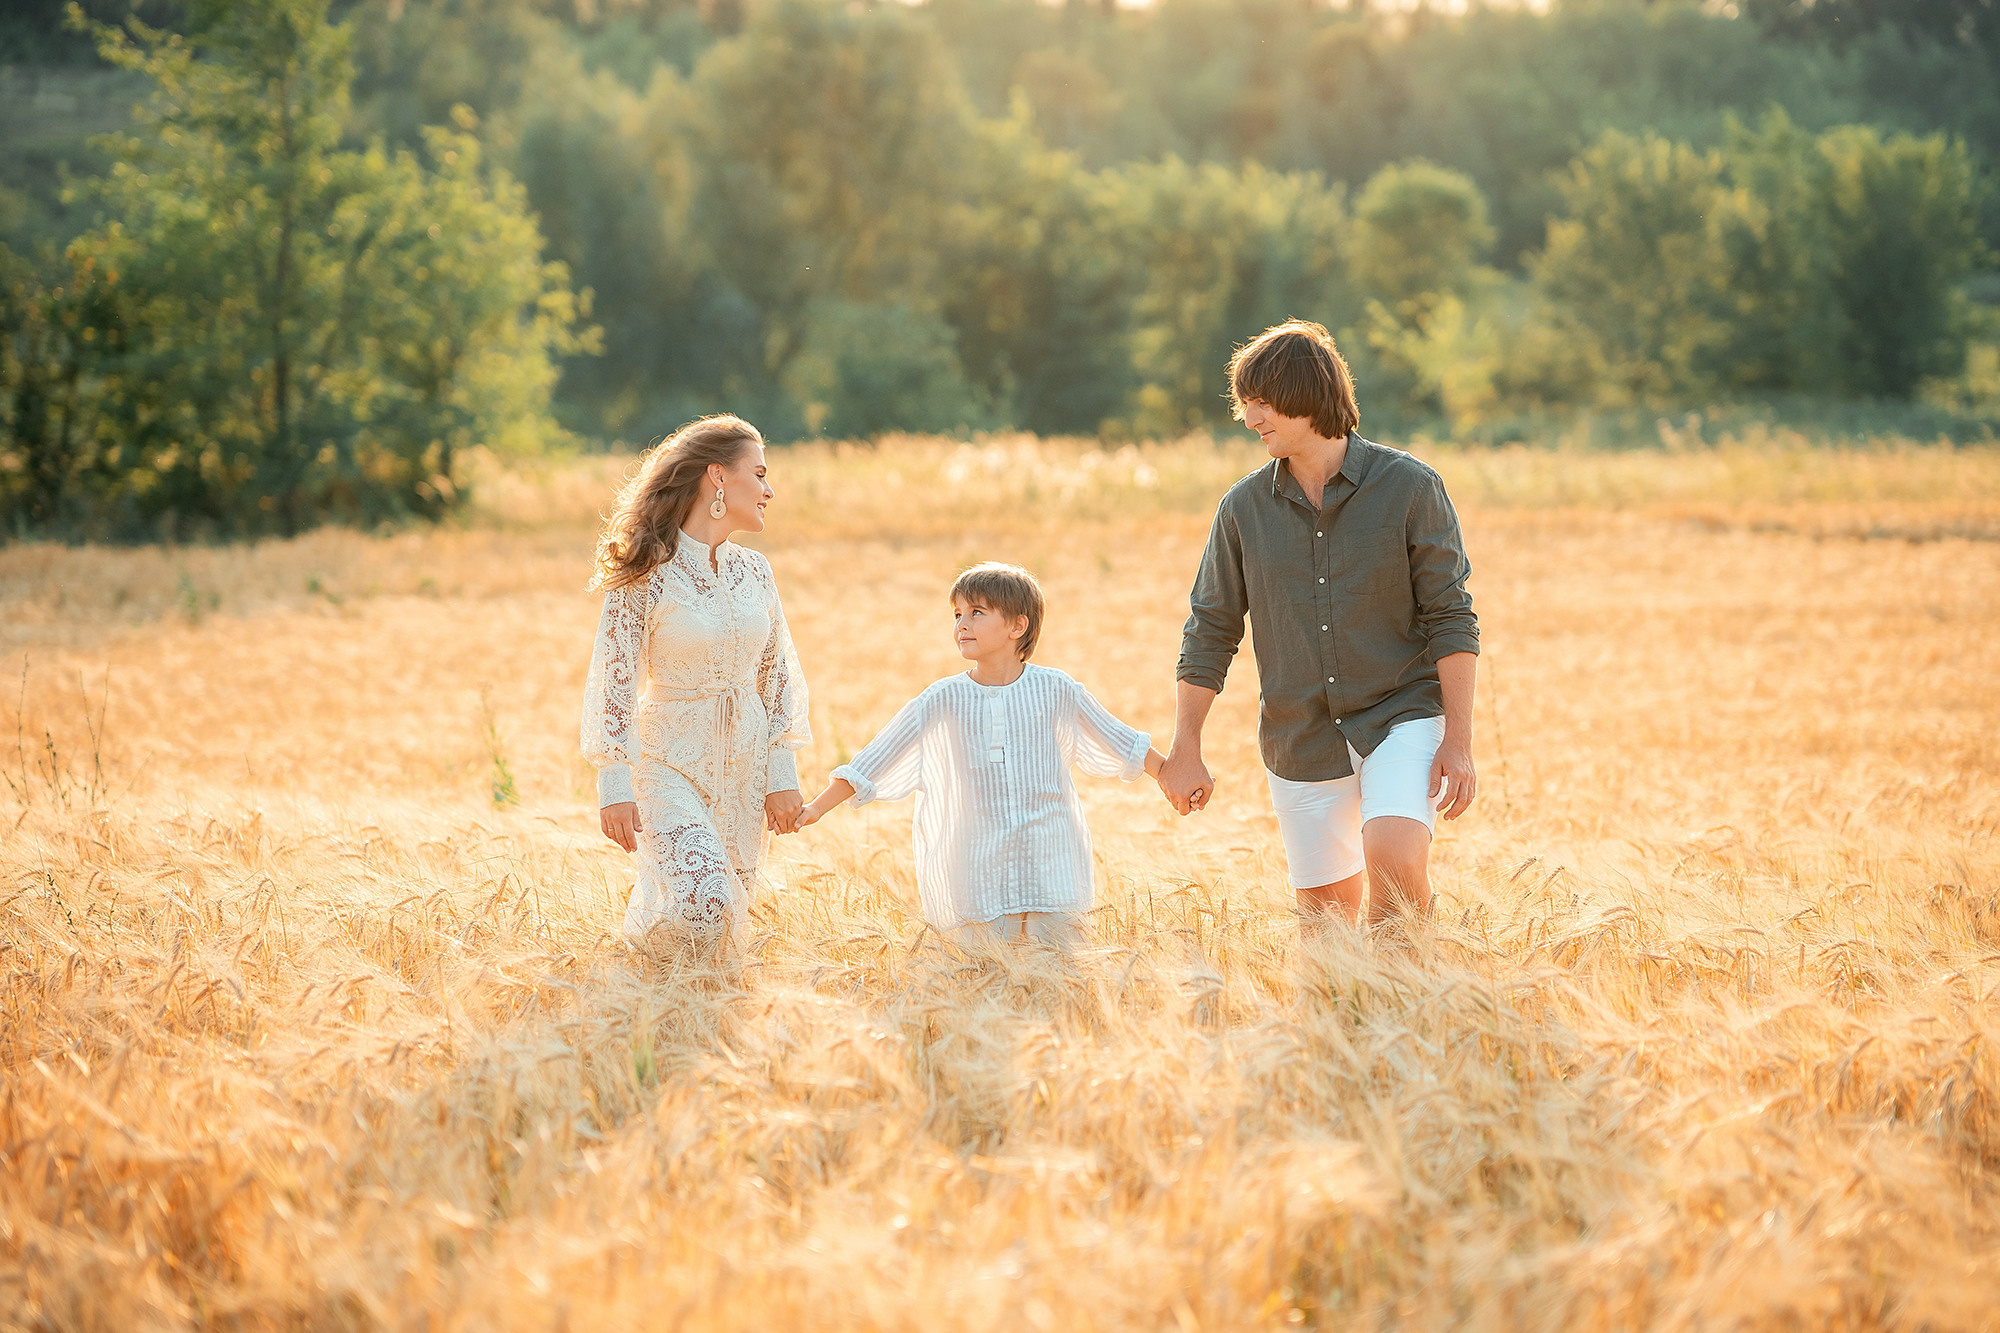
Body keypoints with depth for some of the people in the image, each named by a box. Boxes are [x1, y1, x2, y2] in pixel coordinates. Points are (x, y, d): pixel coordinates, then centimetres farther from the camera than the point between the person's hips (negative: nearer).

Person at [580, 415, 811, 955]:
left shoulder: (754, 572, 5)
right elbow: (612, 682, -11)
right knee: (699, 903, -22)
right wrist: (614, 787, -15)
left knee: (728, 916, 5)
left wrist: (784, 775, 6)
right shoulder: (644, 575, -12)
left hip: (745, 768, 6)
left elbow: (778, 673, 11)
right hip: (671, 763, -6)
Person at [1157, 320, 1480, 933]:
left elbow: (1451, 620, -6)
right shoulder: (1243, 508, 2)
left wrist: (1458, 741, -12)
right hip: (1302, 741, 3)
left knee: (1394, 855, -27)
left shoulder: (1410, 487, -6)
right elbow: (1209, 634, 8)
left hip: (1402, 719, -3)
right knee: (1326, 918, 5)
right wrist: (1184, 753, 5)